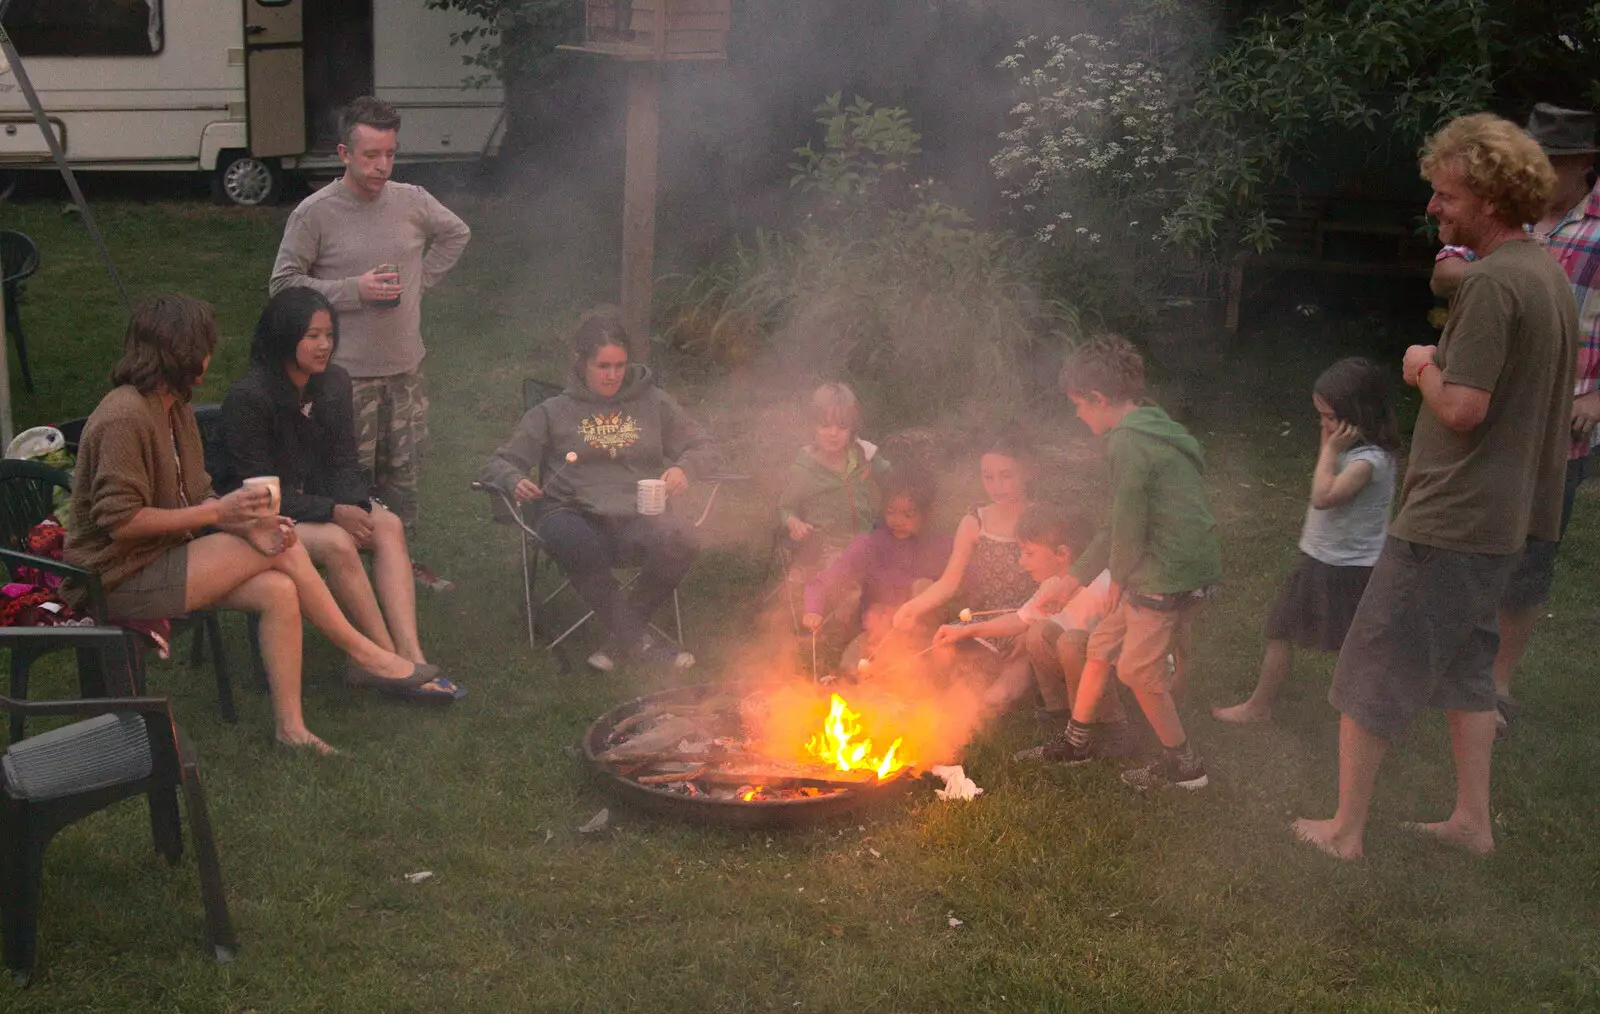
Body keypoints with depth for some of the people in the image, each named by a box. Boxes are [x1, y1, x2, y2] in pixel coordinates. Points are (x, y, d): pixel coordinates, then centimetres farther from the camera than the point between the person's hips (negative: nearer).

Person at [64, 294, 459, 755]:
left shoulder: (174, 408, 10)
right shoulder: (123, 418, -20)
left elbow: (196, 497, 11)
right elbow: (120, 521, -24)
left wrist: (246, 522, -11)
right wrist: (217, 513, -22)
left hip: (164, 560, 9)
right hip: (121, 577, -9)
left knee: (278, 591, -14)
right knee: (282, 551, -18)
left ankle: (290, 725, -11)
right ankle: (365, 655, -4)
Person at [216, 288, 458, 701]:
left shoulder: (334, 383, 2)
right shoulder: (247, 397, -18)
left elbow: (344, 462, 6)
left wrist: (356, 508, -15)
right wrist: (332, 512, -25)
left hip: (318, 499, 6)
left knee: (389, 525, -21)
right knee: (336, 543, -33)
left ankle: (410, 655, -31)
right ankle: (390, 658, -25)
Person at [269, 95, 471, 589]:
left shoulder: (412, 201, 2)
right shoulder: (315, 213, -10)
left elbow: (457, 234, 21)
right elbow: (282, 284, -8)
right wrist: (353, 290, -17)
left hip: (406, 366, 5)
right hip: (348, 372, -5)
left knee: (403, 469, 15)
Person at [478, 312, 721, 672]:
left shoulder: (652, 403, 21)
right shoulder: (554, 413, 16)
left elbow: (705, 447, 22)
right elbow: (498, 464, 14)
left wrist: (684, 468, -2)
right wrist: (515, 482, -11)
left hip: (637, 517, 2)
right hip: (575, 515, -2)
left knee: (680, 539, -34)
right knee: (577, 545, -40)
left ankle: (622, 636, -14)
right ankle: (638, 641, -25)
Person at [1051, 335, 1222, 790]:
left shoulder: (1127, 443, -20)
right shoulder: (1149, 432, 12)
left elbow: (1128, 527, -19)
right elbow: (1123, 521, 18)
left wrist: (1119, 578, -1)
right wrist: (1077, 574, 21)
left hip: (1172, 575, -10)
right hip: (1155, 572, 10)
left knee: (1140, 671, 4)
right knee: (1101, 645, 18)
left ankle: (1183, 764, 20)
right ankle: (1077, 742, 33)